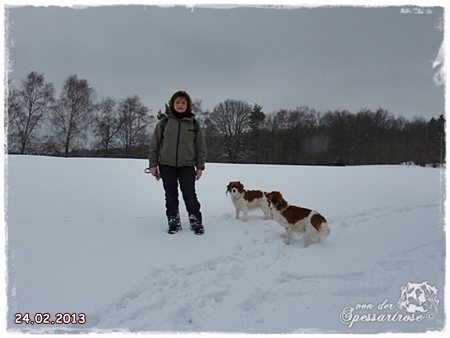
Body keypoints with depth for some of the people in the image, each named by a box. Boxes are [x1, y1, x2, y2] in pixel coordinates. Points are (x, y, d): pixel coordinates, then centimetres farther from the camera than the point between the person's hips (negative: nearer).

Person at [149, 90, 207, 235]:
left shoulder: (194, 124, 4)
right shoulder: (164, 122, 3)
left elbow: (201, 147, 6)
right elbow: (154, 145, 6)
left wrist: (200, 166, 3)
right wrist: (153, 164, 2)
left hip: (187, 165, -1)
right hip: (166, 165, 1)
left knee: (190, 195, -2)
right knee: (171, 196, 7)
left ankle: (196, 223, 13)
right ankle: (173, 222, 21)